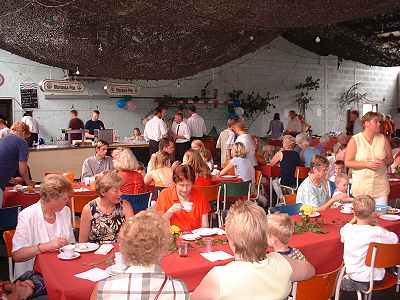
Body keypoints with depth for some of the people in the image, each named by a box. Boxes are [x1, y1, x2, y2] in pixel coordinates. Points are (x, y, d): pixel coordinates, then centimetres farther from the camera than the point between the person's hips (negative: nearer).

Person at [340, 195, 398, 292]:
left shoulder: (347, 230, -12)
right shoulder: (377, 232, -21)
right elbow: (395, 239, -1)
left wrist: (353, 220, 20)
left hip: (353, 275, 3)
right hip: (375, 278, -3)